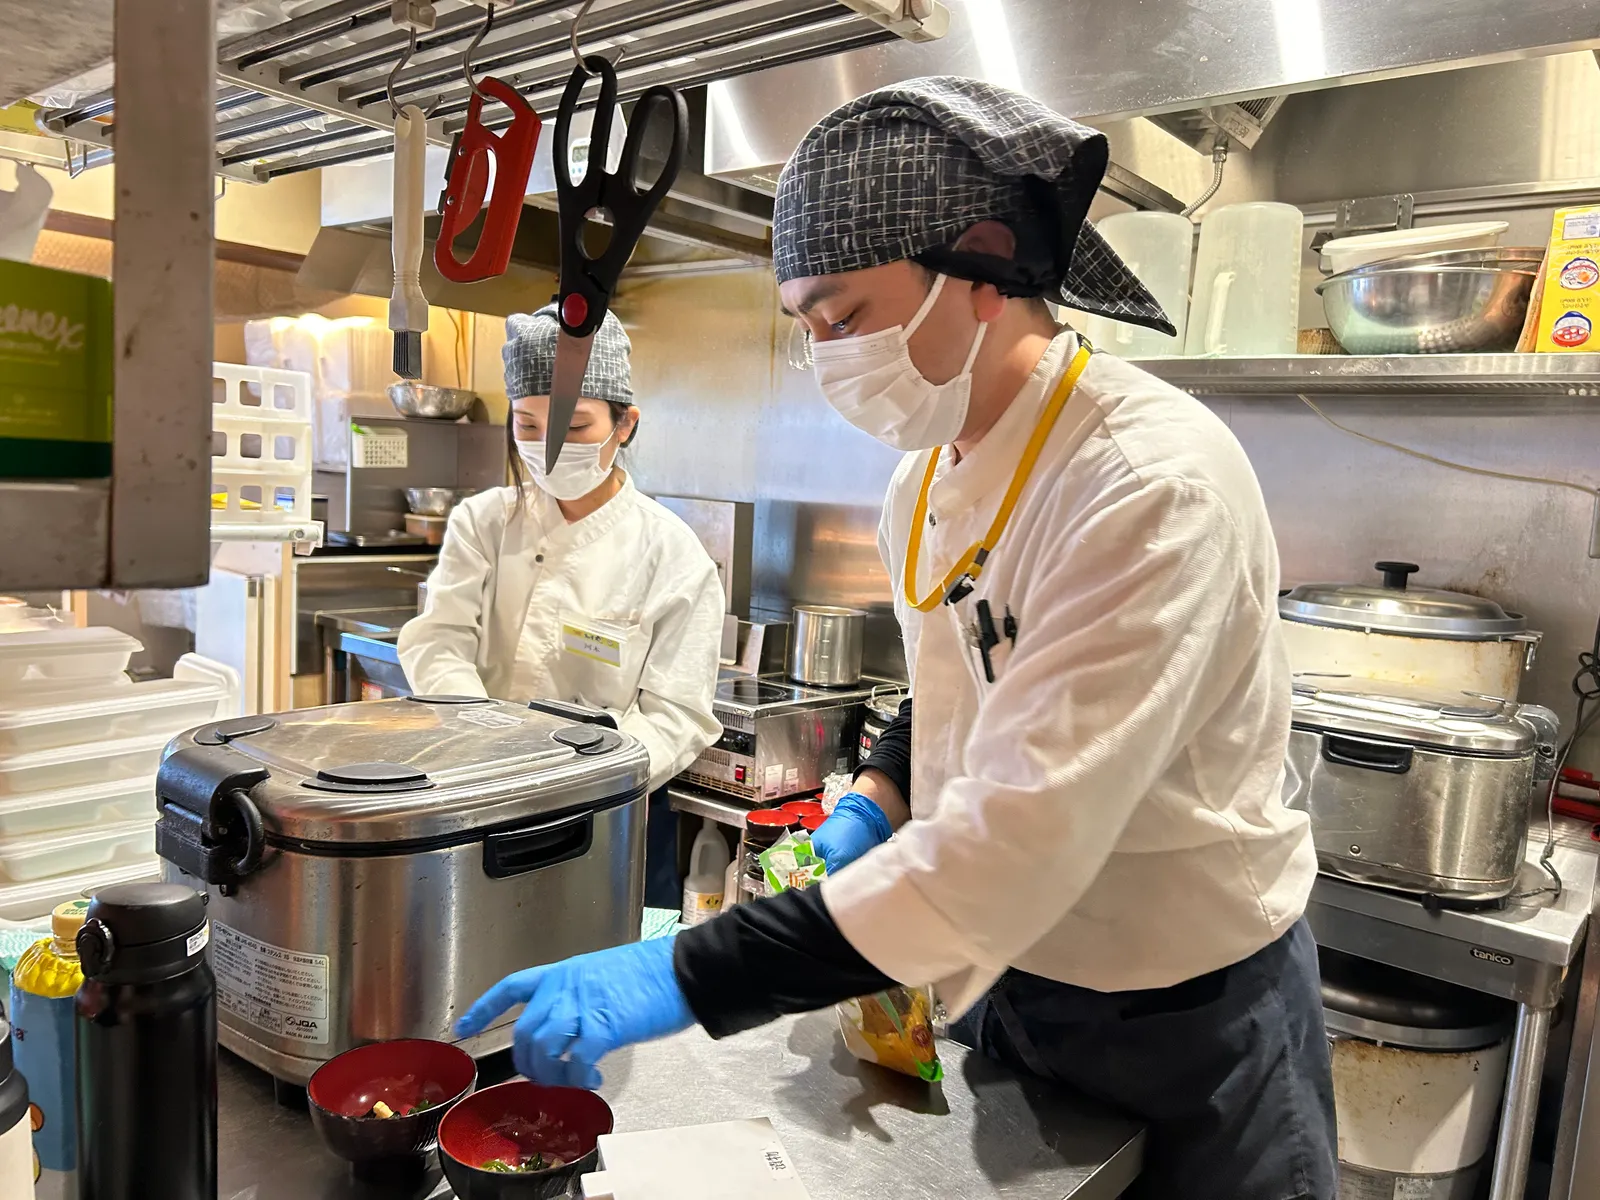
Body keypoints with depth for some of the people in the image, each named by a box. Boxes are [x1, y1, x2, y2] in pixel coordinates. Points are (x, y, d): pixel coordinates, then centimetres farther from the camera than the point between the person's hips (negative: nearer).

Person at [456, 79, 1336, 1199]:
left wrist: (683, 977, -35)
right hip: (1002, 978, 7)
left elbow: (1019, 841, -35)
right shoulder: (925, 482, -2)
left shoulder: (1158, 481, -29)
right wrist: (869, 813, -4)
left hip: (1185, 1029, -6)